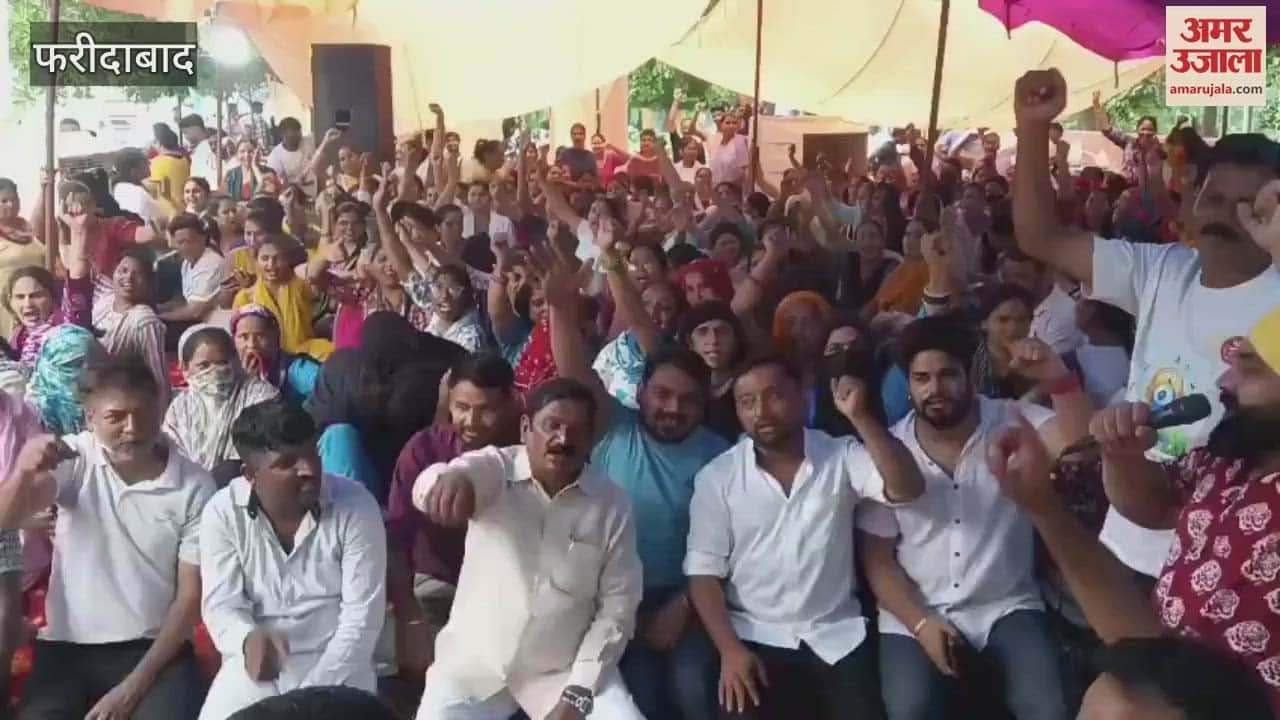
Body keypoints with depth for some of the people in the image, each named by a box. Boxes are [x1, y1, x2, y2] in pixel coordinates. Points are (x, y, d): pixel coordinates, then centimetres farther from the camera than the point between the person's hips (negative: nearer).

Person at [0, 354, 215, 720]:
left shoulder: (194, 486, -7)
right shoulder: (75, 459, -1)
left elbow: (191, 595, -5)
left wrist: (134, 686, -11)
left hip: (155, 649, -1)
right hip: (68, 647, 2)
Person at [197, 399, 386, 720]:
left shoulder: (356, 506, -13)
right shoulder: (222, 513, -7)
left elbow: (361, 616, -12)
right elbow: (221, 605, -9)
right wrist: (248, 640, -32)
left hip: (336, 665, -2)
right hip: (254, 664, 2)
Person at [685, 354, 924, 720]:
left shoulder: (842, 457, 0)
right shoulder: (717, 477, -2)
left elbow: (906, 489, -15)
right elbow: (704, 572, -3)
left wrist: (860, 416, -25)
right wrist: (730, 650, -14)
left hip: (837, 636, 1)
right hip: (756, 639, -1)